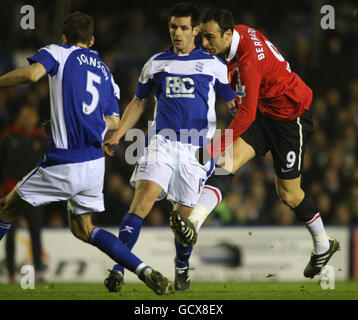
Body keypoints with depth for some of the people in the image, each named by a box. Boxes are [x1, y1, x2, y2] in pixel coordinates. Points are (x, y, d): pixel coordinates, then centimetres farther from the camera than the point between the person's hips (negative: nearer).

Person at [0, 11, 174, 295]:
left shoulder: (59, 53, 1)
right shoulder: (105, 72, 19)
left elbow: (31, 74, -20)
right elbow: (114, 123, 18)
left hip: (64, 163, -6)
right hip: (95, 162, 6)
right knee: (83, 228, 20)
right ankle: (147, 273, 3)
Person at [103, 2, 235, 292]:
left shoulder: (213, 64, 7)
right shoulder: (156, 63, 12)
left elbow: (234, 103, 13)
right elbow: (139, 103, 21)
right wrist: (117, 135, 12)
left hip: (195, 148, 0)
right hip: (162, 142, 1)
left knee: (184, 214, 2)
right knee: (144, 197, -19)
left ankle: (182, 268, 30)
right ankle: (119, 268, -23)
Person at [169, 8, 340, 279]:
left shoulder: (248, 61, -31)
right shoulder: (241, 32, -5)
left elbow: (246, 114, -33)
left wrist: (217, 147, -31)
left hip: (290, 117, -8)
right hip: (264, 110, 9)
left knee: (288, 194, 3)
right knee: (227, 163, -15)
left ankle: (323, 245, 28)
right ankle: (194, 222, -33)